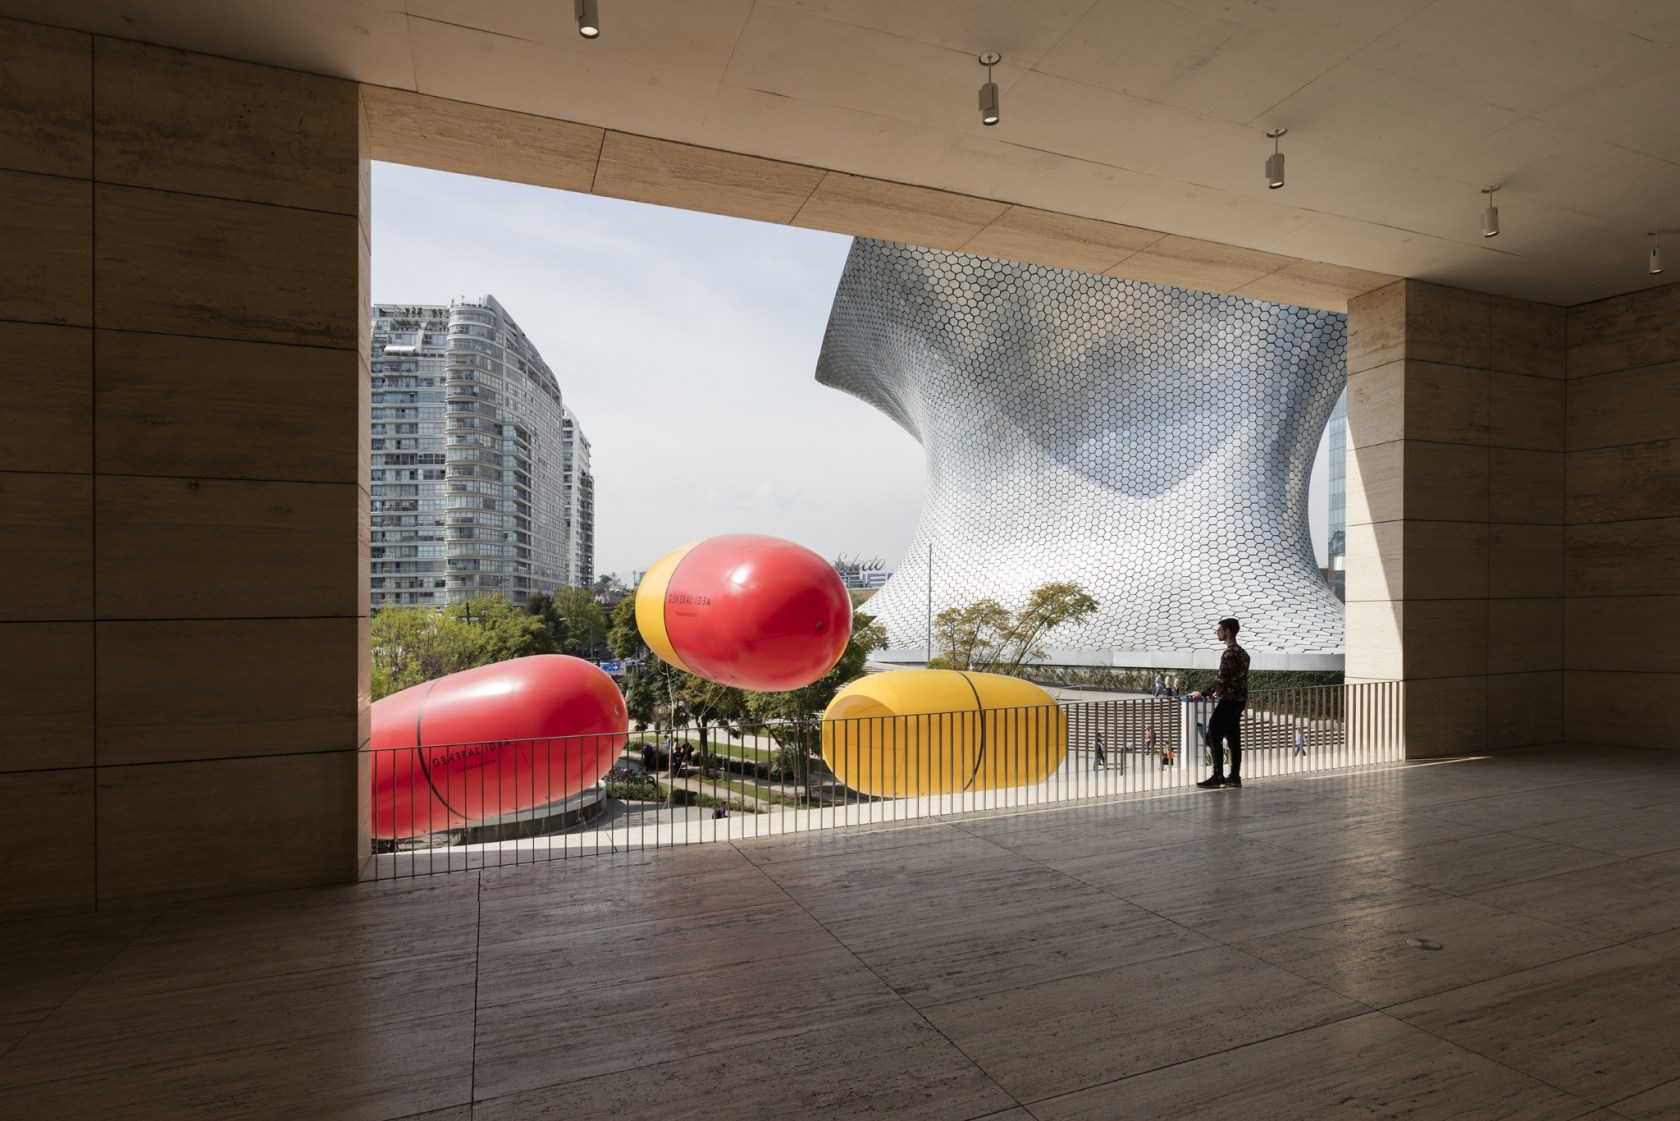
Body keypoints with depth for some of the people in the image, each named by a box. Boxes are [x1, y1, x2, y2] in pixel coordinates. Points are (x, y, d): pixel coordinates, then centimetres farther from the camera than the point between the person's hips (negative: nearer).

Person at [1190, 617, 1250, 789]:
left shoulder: (1229, 654, -17)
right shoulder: (1242, 652, 13)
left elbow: (1223, 681, -21)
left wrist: (1202, 692, -15)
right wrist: (1219, 692, 25)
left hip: (1229, 701, -10)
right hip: (1239, 700, 10)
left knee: (1214, 736, -6)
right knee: (1233, 738, 11)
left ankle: (1218, 776, -8)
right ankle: (1235, 776, 14)